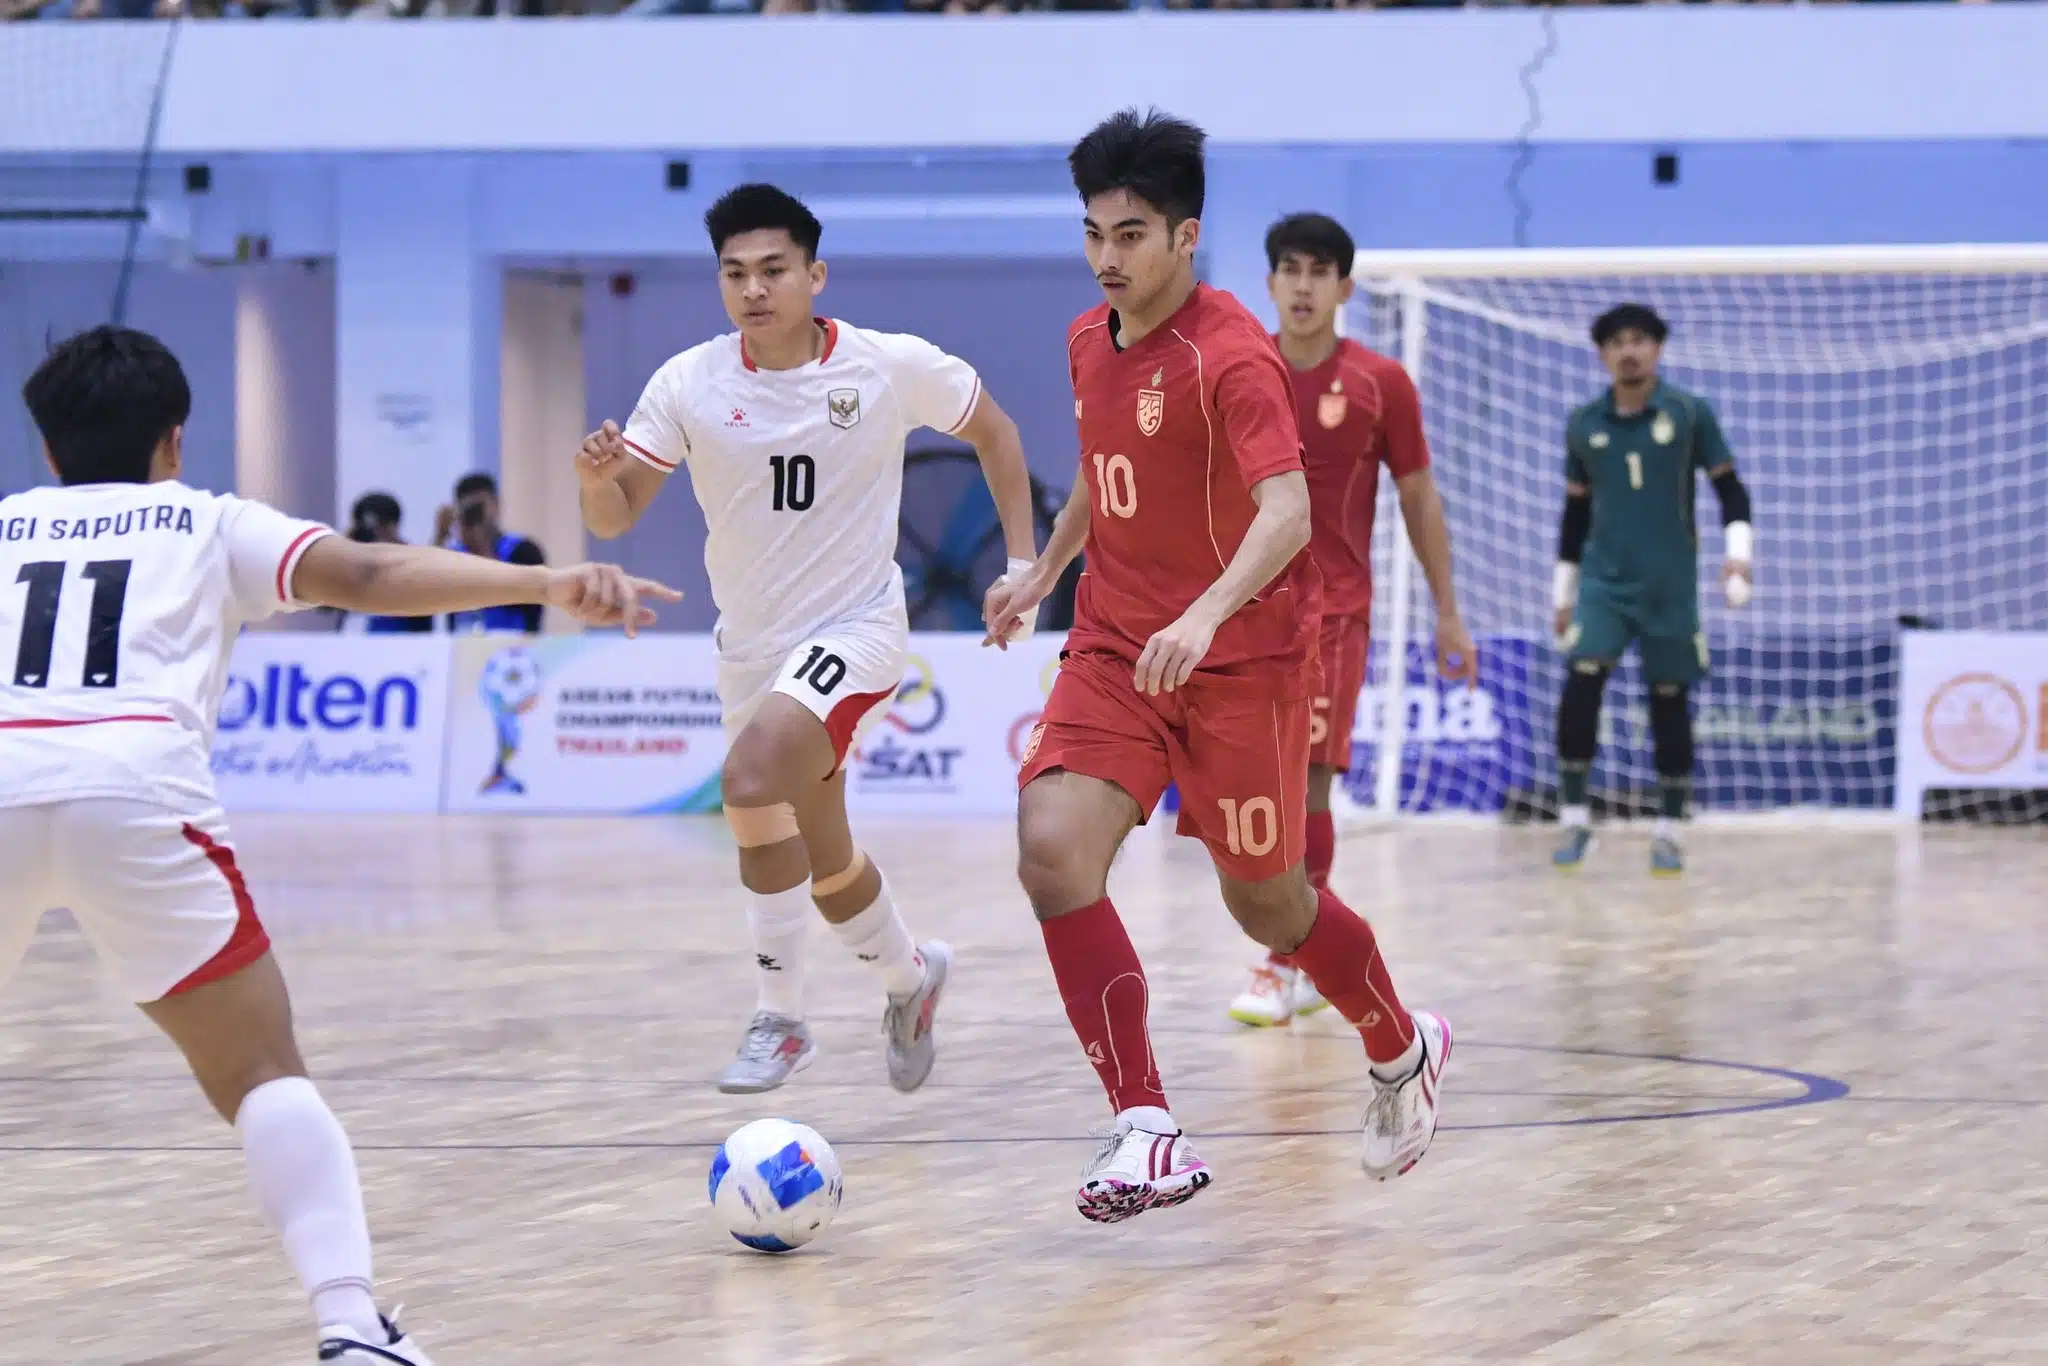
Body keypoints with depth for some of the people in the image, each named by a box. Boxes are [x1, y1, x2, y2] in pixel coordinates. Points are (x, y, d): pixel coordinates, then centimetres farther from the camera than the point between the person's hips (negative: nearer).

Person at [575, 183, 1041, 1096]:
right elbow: (615, 517, -8)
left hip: (855, 629, -4)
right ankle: (908, 972, 48)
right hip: (751, 645, 4)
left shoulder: (893, 367, -12)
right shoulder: (690, 384, -8)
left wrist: (1021, 557, 0)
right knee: (823, 866, 16)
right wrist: (595, 476, -31)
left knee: (752, 778, -30)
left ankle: (780, 1019, -18)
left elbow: (992, 430, 6)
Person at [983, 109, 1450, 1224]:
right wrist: (1043, 570, 25)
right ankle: (1146, 1133, -18)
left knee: (1263, 902, 7)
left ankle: (1403, 1050, 39)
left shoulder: (1230, 354, -16)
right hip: (1114, 650, 6)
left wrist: (1206, 615, -42)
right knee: (1052, 848, -18)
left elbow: (1286, 511, -28)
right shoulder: (1089, 344, 8)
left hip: (1240, 658, -6)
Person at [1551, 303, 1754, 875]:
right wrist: (1563, 591, 16)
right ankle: (1574, 818, -10)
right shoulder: (1584, 425, 5)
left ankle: (1668, 833, 15)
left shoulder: (1690, 414, -3)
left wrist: (1739, 549, -13)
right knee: (1581, 682, -18)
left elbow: (1729, 488, 2)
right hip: (1604, 582, 1)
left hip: (1670, 587, -1)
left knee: (1669, 699, 3)